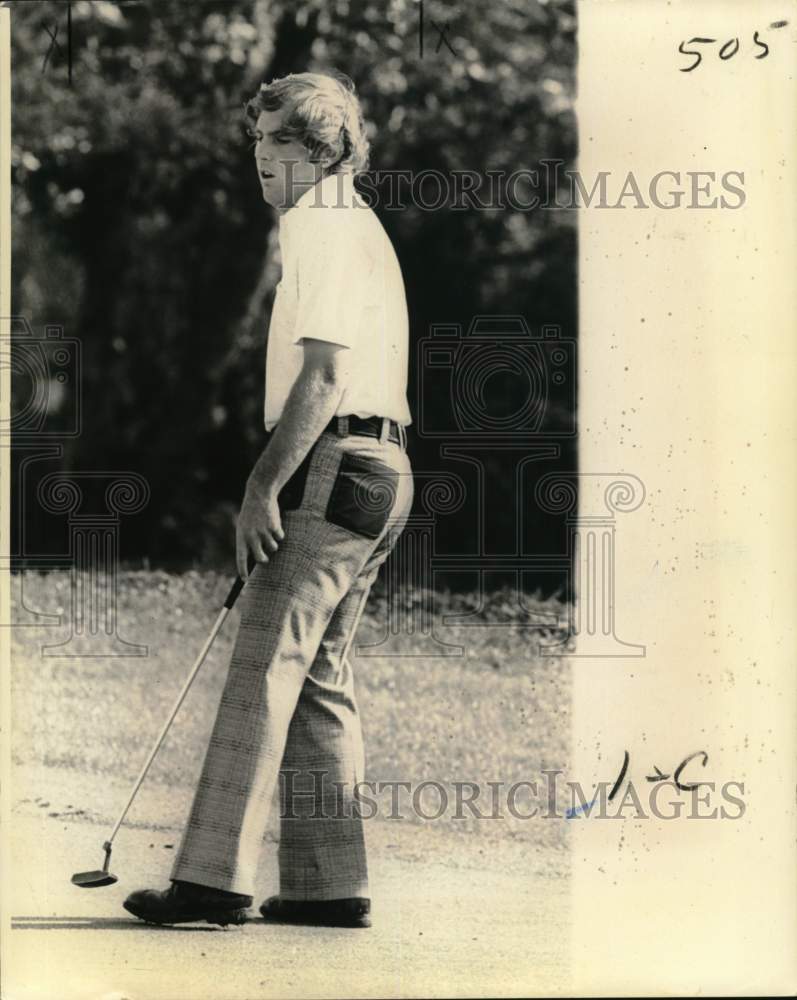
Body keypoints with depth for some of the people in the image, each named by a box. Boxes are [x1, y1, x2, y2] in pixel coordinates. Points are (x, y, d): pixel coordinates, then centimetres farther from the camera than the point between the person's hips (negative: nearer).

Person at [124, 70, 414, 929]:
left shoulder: (322, 230, -9)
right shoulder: (363, 229, 23)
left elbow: (322, 376, -18)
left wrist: (266, 483, -19)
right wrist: (279, 479, 22)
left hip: (330, 468, -10)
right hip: (379, 471, 10)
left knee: (263, 672, -12)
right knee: (319, 678, 11)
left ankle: (217, 876, -14)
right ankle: (330, 883, 11)